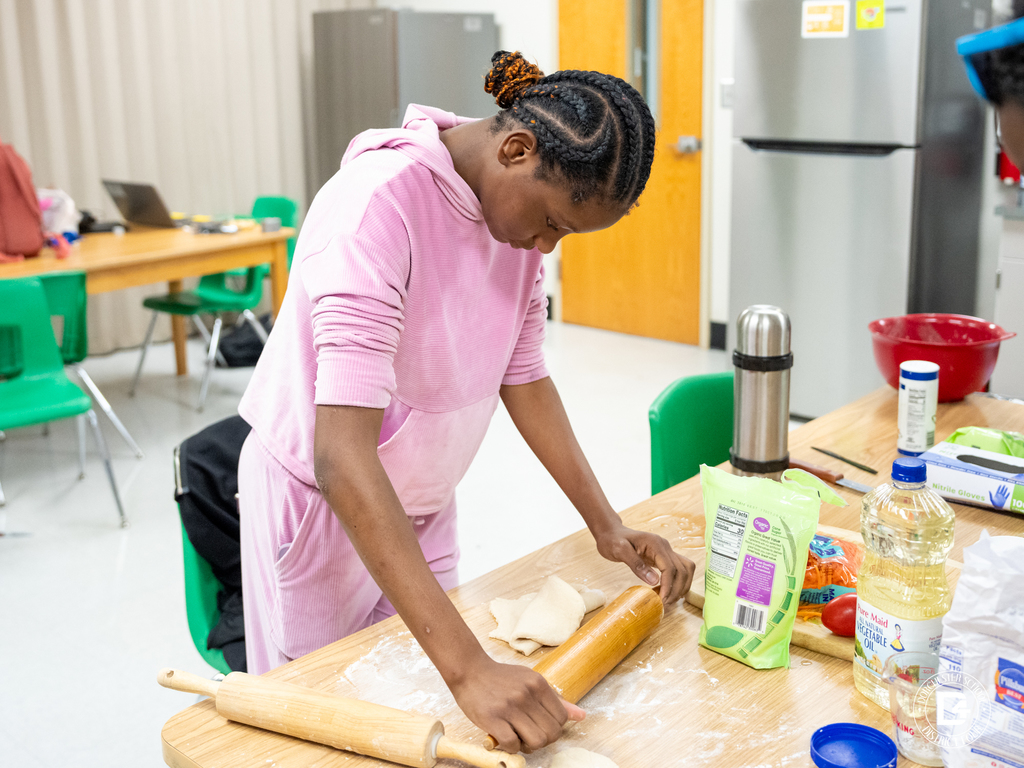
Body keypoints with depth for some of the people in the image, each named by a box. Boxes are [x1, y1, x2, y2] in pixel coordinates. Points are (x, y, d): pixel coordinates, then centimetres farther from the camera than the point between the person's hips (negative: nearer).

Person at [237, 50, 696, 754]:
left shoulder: (521, 200, -8)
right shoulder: (380, 202, -31)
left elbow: (522, 374, 4)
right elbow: (342, 457, -39)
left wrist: (606, 525, -2)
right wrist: (467, 665, -44)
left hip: (423, 502, 6)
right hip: (322, 499, -6)